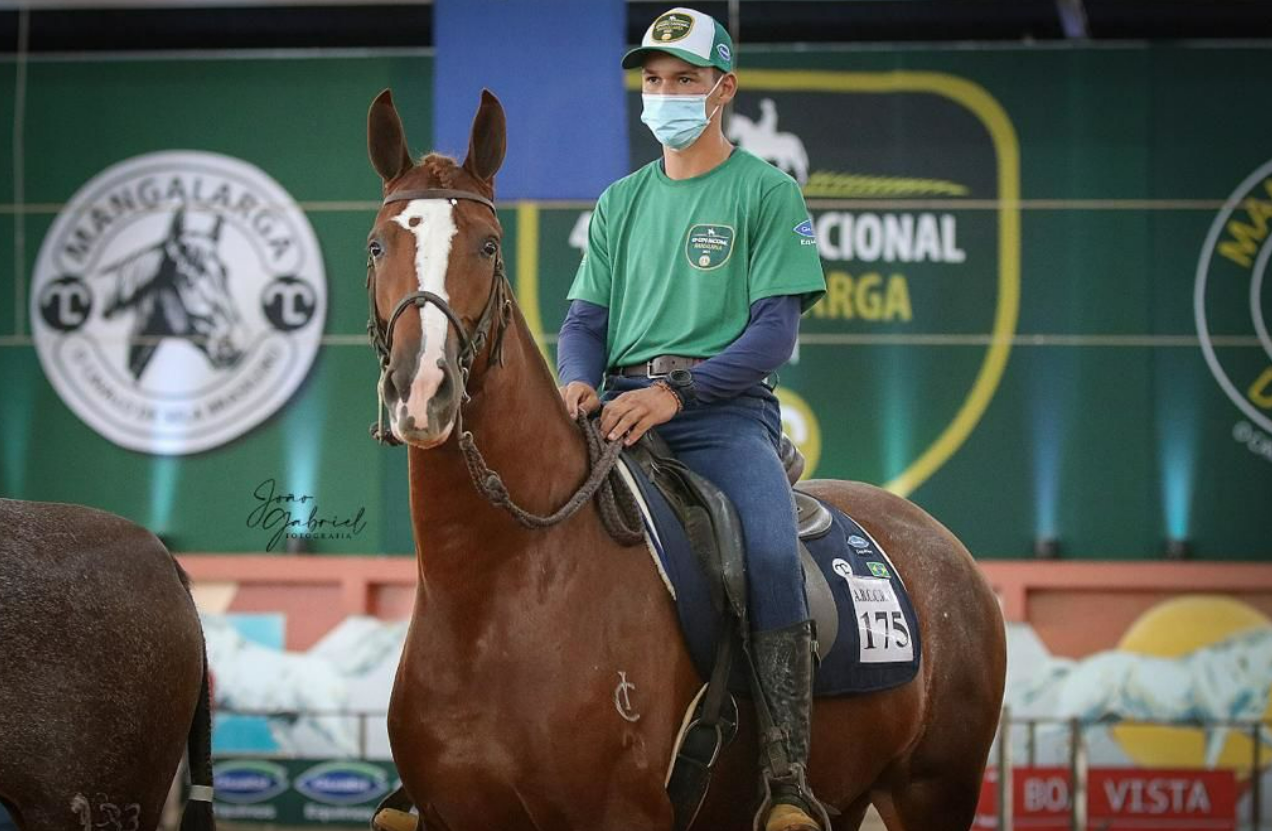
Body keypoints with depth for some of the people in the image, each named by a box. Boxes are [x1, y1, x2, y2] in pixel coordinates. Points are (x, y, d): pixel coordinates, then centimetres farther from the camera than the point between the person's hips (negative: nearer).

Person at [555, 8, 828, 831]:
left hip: (724, 407, -5)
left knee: (772, 551, -31)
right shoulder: (621, 202, 20)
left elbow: (774, 331, -5)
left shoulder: (768, 193, 5)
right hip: (620, 412, 5)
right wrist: (580, 382, -9)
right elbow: (586, 316, 16)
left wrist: (677, 393, -19)